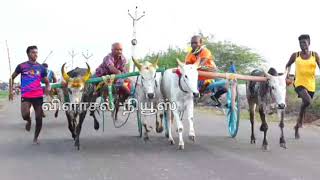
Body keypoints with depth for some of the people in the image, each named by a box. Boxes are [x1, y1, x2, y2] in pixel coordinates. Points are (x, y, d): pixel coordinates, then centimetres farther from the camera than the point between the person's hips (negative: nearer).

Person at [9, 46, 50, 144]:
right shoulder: (22, 66, 2)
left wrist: (48, 88, -11)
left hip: (38, 96, 2)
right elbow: (12, 78, 14)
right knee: (25, 115, -23)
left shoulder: (41, 68, 7)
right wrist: (11, 91, 5)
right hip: (25, 96, -2)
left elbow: (47, 82, 12)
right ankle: (29, 121, 14)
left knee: (39, 118, 2)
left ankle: (36, 137, 23)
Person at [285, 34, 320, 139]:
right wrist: (287, 74, 2)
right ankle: (300, 119, -5)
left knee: (305, 104, 12)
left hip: (311, 85, 3)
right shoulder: (295, 55, 2)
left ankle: (297, 128, 29)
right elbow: (288, 65, 18)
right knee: (307, 101, -30)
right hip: (299, 83, -2)